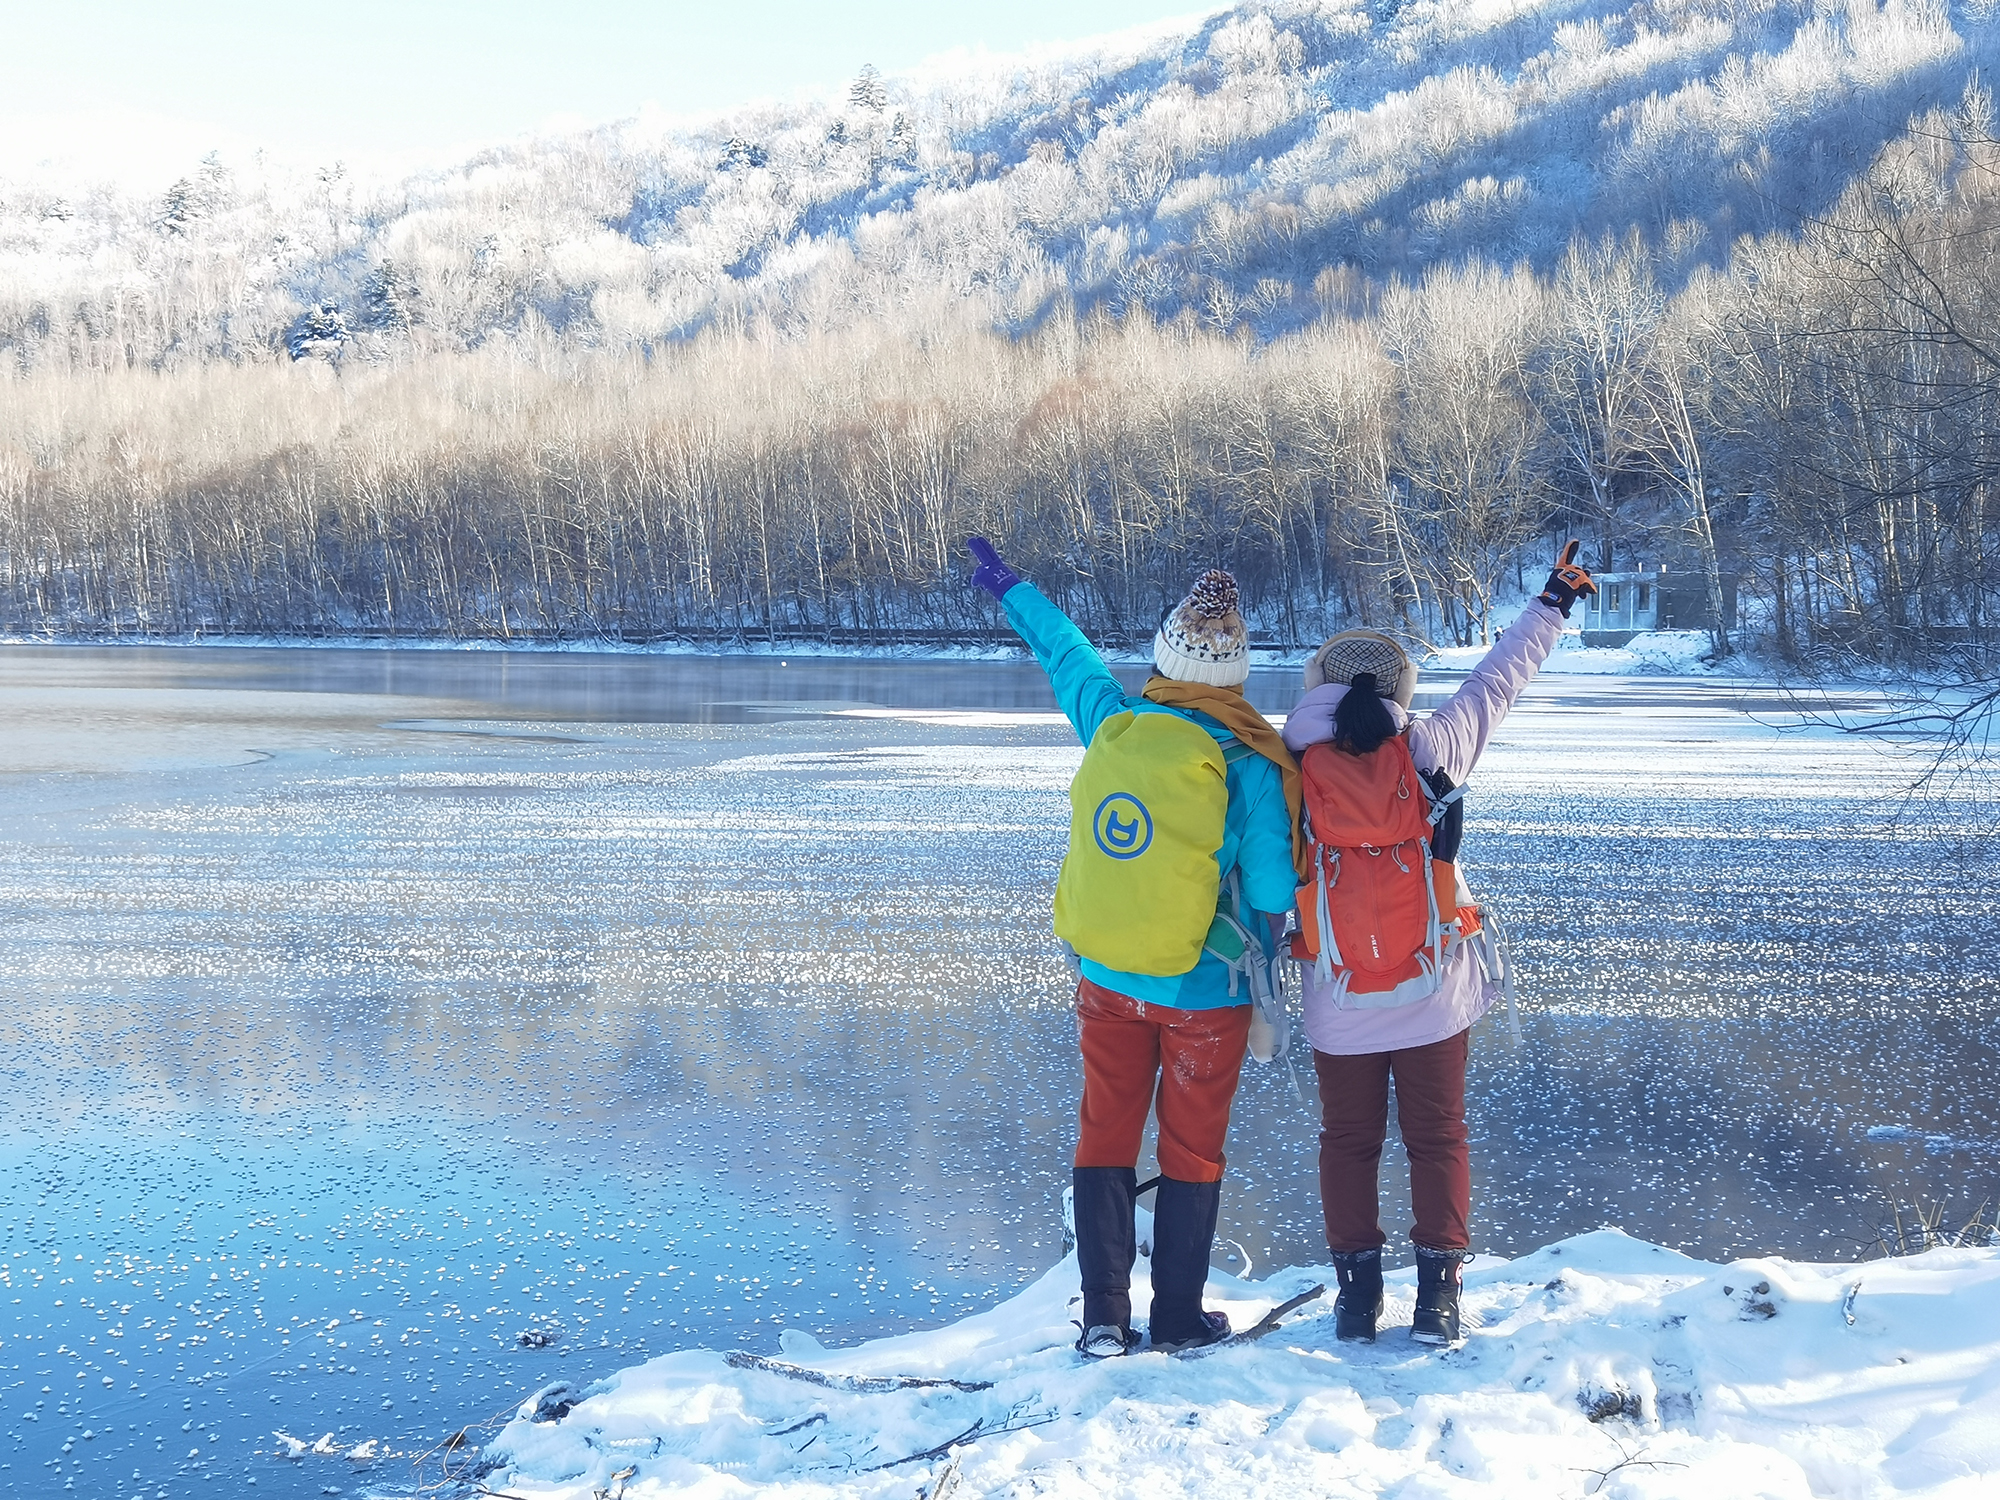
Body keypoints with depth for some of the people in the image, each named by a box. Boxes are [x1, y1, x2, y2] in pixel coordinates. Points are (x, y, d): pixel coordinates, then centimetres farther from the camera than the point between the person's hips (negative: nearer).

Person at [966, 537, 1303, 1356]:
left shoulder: (1110, 723, -7)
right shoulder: (1248, 764, -18)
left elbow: (1063, 651, 12)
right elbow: (1271, 894, -13)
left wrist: (1009, 586, 30)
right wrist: (1261, 979, 7)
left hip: (1106, 978, 3)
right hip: (1204, 993, -3)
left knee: (1105, 1136, 12)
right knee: (1191, 1149, 10)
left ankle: (1104, 1315, 11)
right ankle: (1178, 1316, 19)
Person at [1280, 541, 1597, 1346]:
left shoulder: (1289, 771, -6)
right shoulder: (1430, 750, -5)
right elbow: (1496, 682, 7)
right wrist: (1554, 604, 18)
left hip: (1340, 1001, 0)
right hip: (1434, 994, 0)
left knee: (1348, 1141, 14)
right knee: (1437, 1139, 11)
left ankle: (1358, 1284, 14)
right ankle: (1438, 1290, 10)